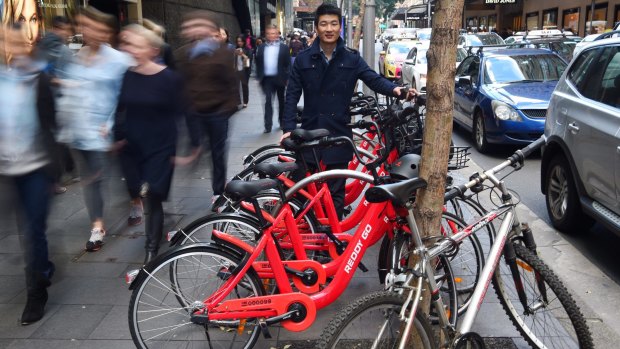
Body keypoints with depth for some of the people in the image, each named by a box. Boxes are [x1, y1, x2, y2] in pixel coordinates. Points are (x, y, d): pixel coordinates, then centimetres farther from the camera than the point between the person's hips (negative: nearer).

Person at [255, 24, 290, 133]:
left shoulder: (284, 48, 1)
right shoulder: (261, 48, 8)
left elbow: (288, 64, -1)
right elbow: (258, 63, 10)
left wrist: (287, 78, -8)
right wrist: (259, 77, 2)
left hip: (279, 78, -1)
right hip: (267, 78, 1)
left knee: (281, 100, 12)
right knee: (268, 101, -6)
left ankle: (282, 122, 27)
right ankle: (268, 125, -8)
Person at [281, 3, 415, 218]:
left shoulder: (352, 59, 1)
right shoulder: (303, 59, 1)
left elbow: (374, 79, -7)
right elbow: (292, 95, 0)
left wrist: (395, 89, -28)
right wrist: (289, 128, -10)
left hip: (339, 134, 0)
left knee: (336, 190, 9)